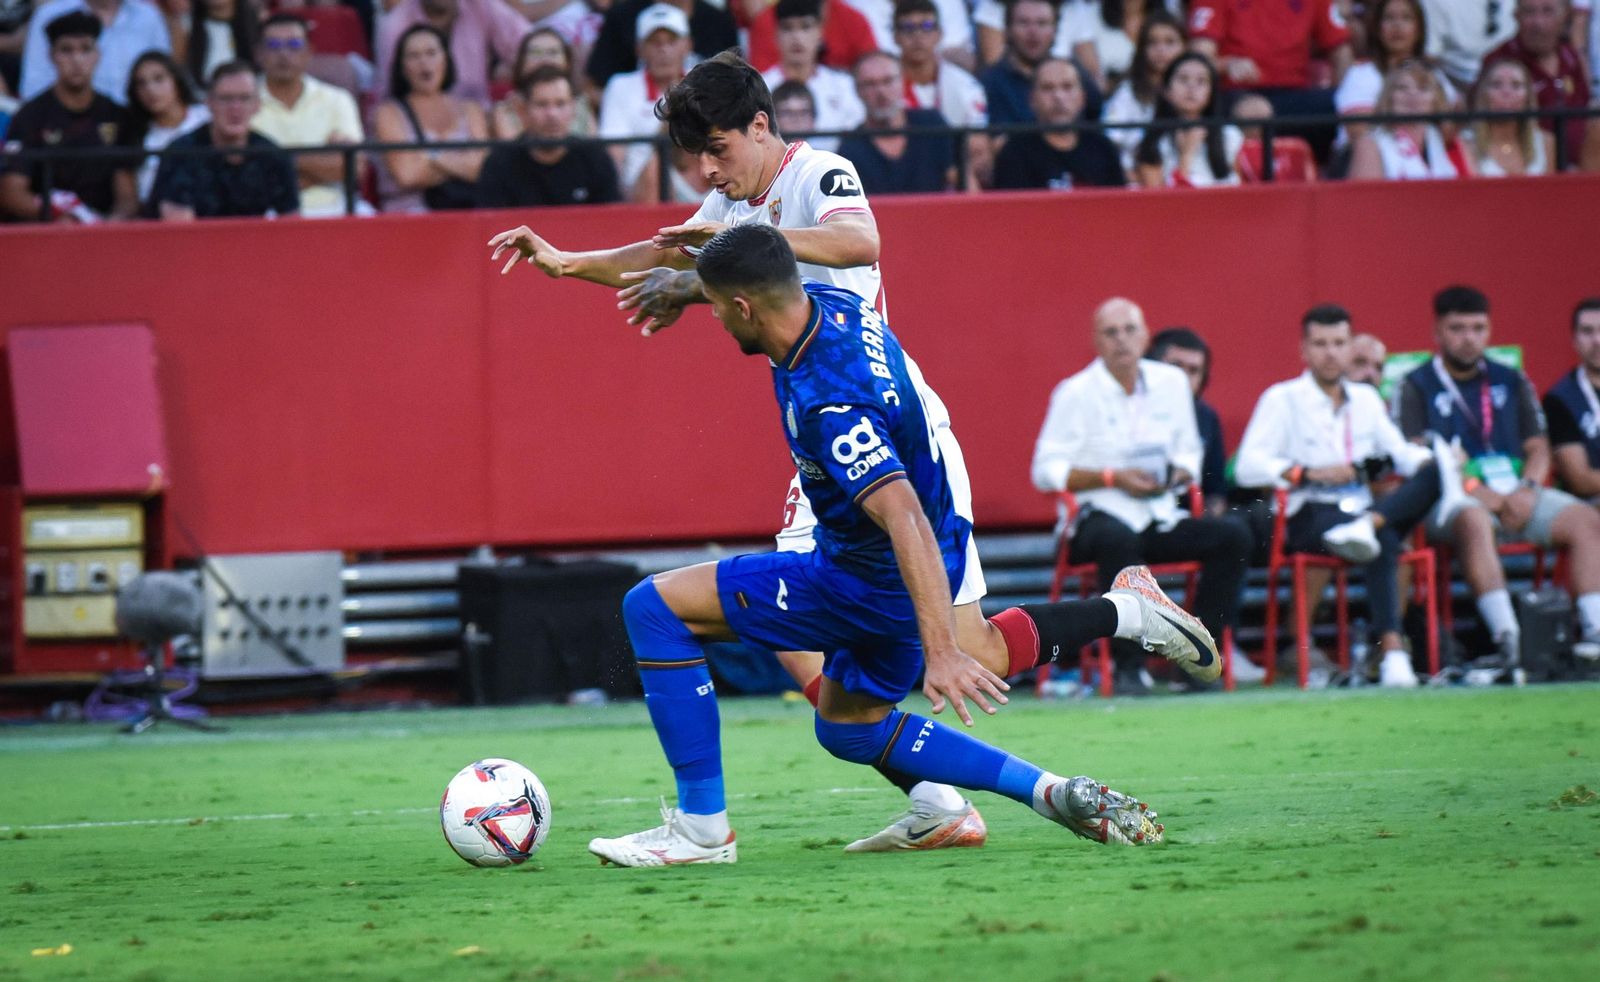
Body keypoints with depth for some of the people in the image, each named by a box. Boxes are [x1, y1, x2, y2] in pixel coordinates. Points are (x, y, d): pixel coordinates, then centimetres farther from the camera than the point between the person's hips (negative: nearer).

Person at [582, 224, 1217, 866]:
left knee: (655, 606, -12)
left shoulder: (828, 404, -33)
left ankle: (701, 827, -8)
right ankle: (1056, 794, 19)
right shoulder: (831, 303, -7)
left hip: (872, 583, -10)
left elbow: (904, 518, -41)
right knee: (849, 728, 29)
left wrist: (941, 651, -47)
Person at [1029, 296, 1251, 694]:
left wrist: (1176, 475, -6)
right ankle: (1127, 665, -31)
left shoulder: (1171, 383, 12)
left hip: (1160, 517, 5)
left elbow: (1190, 455, 18)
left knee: (1233, 536, -18)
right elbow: (1046, 471, -6)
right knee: (1118, 540, -40)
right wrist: (1112, 478, -15)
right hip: (1099, 516, -5)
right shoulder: (1076, 393, -3)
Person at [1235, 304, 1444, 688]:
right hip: (1309, 519, -5)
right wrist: (1310, 473, -19)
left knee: (1434, 472, -22)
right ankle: (1391, 650, -47)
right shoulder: (1282, 399, 6)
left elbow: (1399, 452, 18)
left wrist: (1436, 460, -6)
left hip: (1361, 508, 5)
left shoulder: (1366, 399, 25)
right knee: (1384, 542, -37)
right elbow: (1247, 468, -6)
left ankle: (1368, 526, -45)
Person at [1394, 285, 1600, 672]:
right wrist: (1481, 493, -17)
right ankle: (1506, 638, -50)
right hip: (1454, 497, -5)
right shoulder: (1416, 387, 7)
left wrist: (1528, 489, -8)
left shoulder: (1511, 382, 21)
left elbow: (1538, 447, 15)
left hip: (1518, 494, 5)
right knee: (1474, 521, -40)